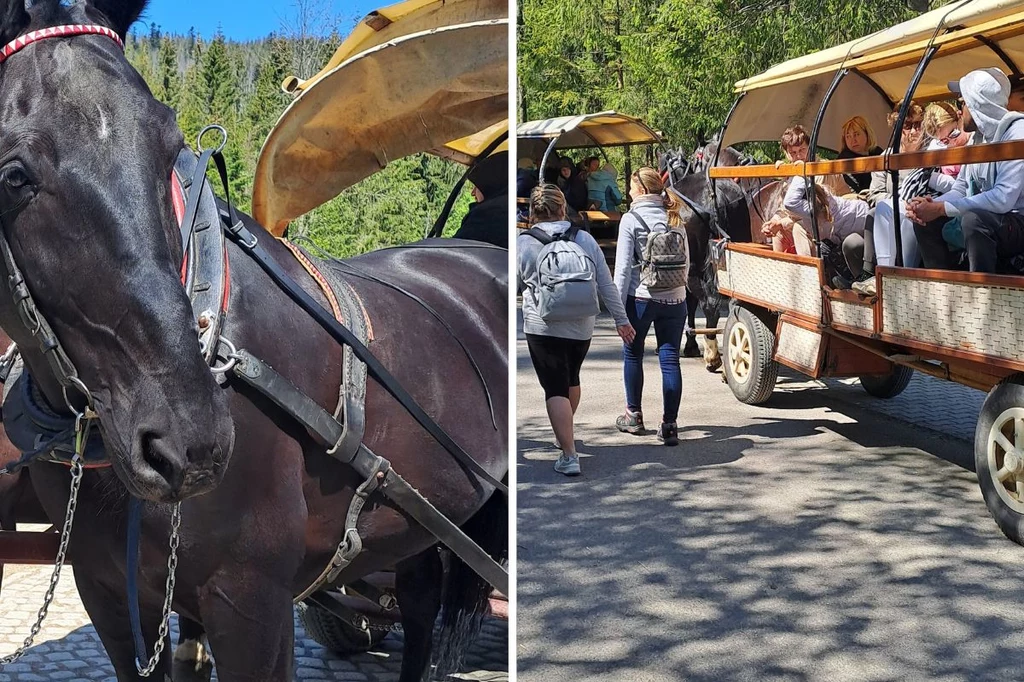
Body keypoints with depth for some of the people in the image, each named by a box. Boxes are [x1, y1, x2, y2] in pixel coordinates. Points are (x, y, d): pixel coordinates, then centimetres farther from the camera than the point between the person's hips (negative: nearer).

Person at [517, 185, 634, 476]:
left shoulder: (523, 243, -6)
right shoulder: (585, 239, 2)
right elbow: (606, 285, 4)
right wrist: (621, 319, 12)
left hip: (543, 327, -4)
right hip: (581, 328, 4)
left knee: (555, 389, -3)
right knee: (571, 380, 24)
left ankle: (569, 455, -12)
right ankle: (564, 436, 43)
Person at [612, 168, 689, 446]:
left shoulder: (631, 219, -5)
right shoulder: (674, 218, 8)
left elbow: (623, 266, -9)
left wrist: (618, 304, -6)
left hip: (641, 297, -3)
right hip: (674, 298, 3)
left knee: (633, 354, 15)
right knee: (670, 359, 3)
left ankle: (633, 416, 24)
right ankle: (669, 425, 1)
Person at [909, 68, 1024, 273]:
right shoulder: (978, 137, 9)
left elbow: (1003, 199, -28)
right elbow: (960, 189, 12)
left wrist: (940, 209, -24)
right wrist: (930, 204, -11)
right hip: (984, 220, 9)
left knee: (973, 218, -35)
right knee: (924, 219, 2)